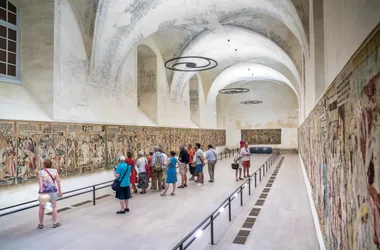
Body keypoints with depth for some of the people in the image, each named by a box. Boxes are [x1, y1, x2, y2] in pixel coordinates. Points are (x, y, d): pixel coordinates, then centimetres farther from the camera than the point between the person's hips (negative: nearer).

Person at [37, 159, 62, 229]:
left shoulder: (40, 172, -5)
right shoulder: (54, 171, -1)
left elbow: (40, 183, -15)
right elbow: (58, 181, -3)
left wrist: (41, 193, -20)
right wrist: (60, 191, 4)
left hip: (44, 191, 0)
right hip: (53, 191, 1)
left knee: (41, 208, 14)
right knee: (54, 207, 9)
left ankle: (41, 224, 23)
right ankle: (55, 223, 13)